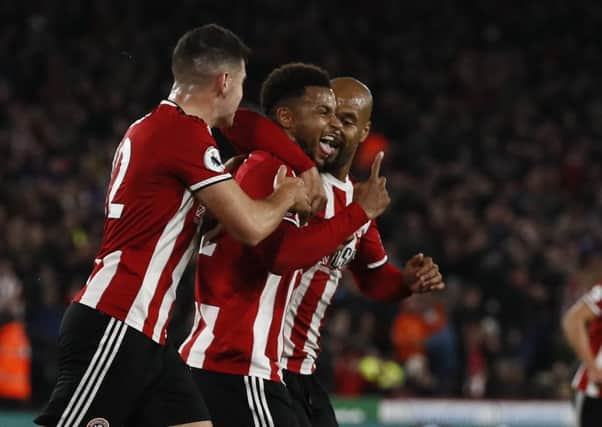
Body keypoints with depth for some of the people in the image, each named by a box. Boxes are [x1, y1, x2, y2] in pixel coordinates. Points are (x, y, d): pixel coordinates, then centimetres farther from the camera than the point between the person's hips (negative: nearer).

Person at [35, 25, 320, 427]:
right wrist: (286, 197, 7)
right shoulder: (186, 131, -13)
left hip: (143, 332, 10)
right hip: (115, 326, -10)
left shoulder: (149, 127, 16)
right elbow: (250, 227, -14)